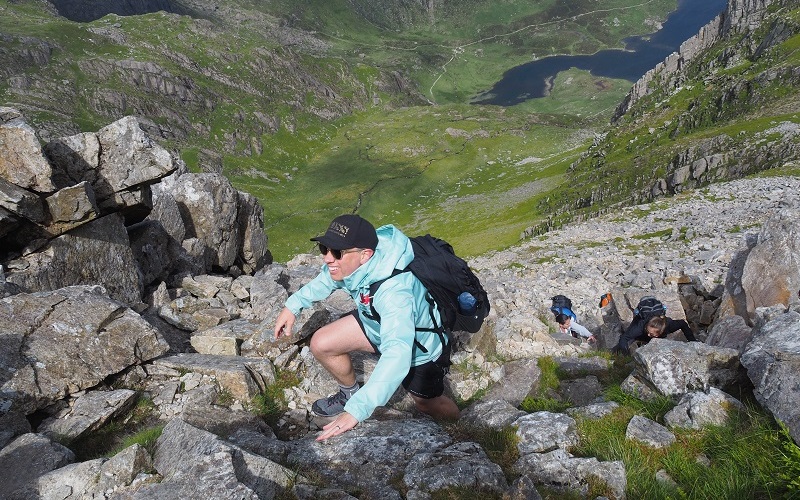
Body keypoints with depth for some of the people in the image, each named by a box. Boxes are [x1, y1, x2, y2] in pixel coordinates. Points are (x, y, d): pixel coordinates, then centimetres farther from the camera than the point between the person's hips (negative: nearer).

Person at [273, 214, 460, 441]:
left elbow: (397, 354, -53)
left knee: (428, 405, 9)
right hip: (377, 323, 6)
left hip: (420, 347, -6)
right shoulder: (352, 258, -23)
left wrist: (356, 411, -59)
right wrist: (294, 304, 1)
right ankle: (350, 393, 26)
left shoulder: (393, 291, -45)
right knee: (321, 345, -4)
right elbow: (328, 277, 3)